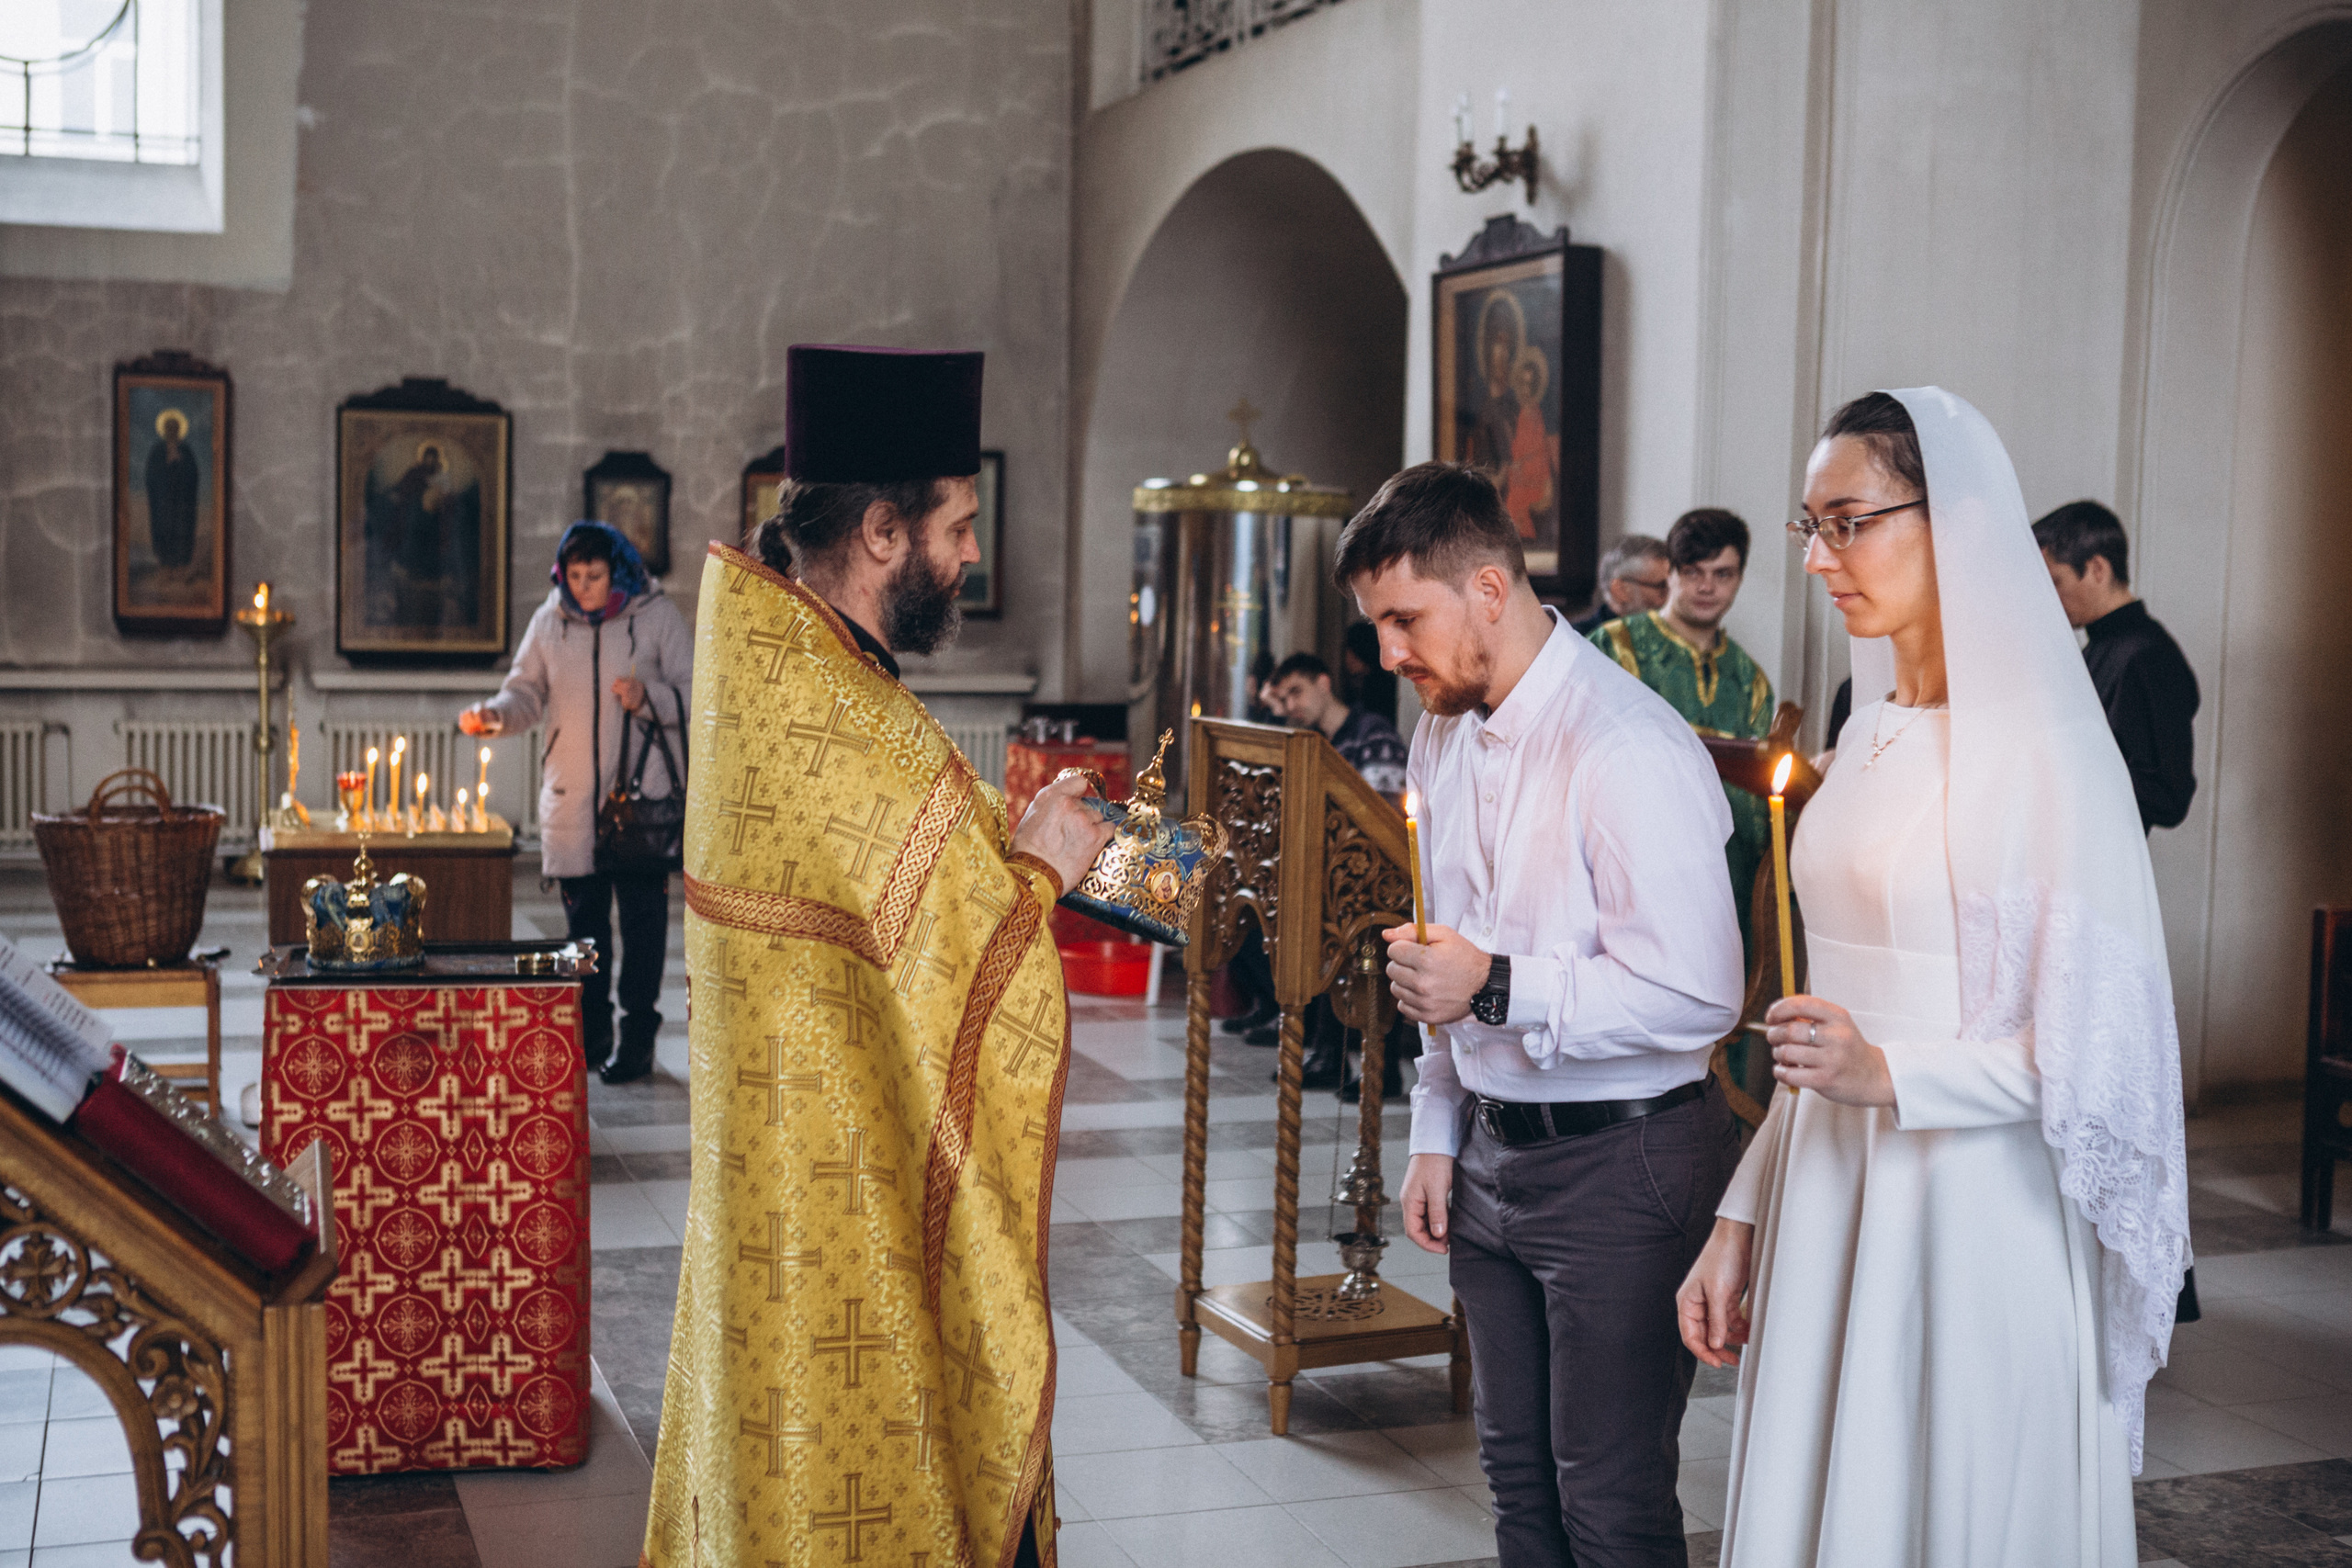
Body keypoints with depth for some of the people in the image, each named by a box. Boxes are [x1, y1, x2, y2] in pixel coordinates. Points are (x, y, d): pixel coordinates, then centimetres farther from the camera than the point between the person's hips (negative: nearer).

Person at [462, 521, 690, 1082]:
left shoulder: (656, 614, -2)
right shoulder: (550, 620, 6)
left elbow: (694, 695, -1)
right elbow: (528, 692, 8)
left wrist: (648, 698, -19)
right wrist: (495, 715, -12)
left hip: (643, 793, -3)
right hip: (571, 796, 3)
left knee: (642, 918, -2)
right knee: (583, 917, 10)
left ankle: (637, 1041, 7)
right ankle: (590, 1037, 21)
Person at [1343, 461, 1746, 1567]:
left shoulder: (1630, 752, -20)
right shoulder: (1445, 730, 8)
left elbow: (1699, 997, -24)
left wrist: (1498, 987, -25)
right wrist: (1435, 1134, 16)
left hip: (1621, 1160, -8)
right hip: (1490, 1152, 8)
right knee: (1518, 1476, 17)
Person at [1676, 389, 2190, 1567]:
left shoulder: (2041, 750, -12)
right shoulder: (1871, 736, 10)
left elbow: (2100, 1044, -12)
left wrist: (1890, 1076, -25)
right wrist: (1741, 1217, 11)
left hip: (1972, 1216, -7)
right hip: (1829, 1199, 7)